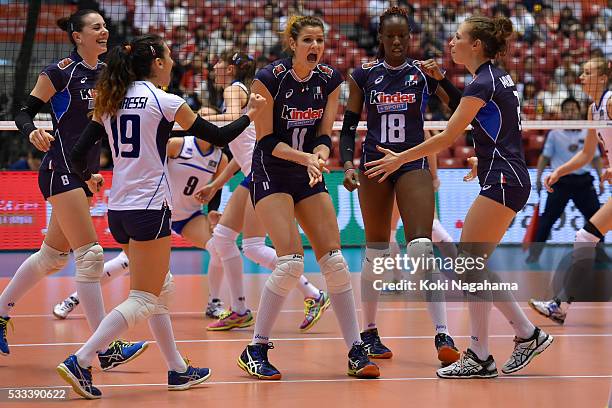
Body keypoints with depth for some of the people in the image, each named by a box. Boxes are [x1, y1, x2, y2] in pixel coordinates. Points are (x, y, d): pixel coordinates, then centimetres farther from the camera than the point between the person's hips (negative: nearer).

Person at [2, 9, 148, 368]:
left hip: (86, 173, 8)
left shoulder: (107, 73, 10)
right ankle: (107, 349, -12)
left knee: (53, 257, 15)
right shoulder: (60, 72, -10)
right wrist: (33, 132, -28)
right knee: (90, 255, -13)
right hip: (61, 171, -8)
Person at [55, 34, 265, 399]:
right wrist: (250, 114, 14)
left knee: (161, 290, 19)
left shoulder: (110, 102, 9)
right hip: (149, 208, -8)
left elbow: (78, 154, 8)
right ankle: (79, 362, -16)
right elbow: (218, 137, -2)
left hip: (119, 208, 8)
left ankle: (179, 370, 24)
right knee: (144, 300, -5)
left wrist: (87, 177, 29)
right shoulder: (165, 101, -8)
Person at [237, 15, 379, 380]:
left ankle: (357, 352, 4)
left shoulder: (330, 80, -1)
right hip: (270, 174, -5)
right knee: (291, 261, -18)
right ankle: (256, 350, -5)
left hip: (309, 177, 5)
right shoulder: (269, 79, -15)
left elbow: (323, 135, 2)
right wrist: (305, 157, -25)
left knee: (335, 261, -2)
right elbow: (265, 139, -13)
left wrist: (319, 158, -20)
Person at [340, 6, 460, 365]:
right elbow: (349, 126, 6)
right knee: (375, 252, 6)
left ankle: (443, 335, -19)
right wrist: (348, 164, -8)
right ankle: (369, 332, 21)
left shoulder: (424, 72, 0)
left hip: (413, 164, -2)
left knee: (422, 248, -16)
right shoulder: (364, 75, 4)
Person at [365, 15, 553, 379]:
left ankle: (480, 358, -4)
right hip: (507, 180, 10)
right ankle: (528, 334, 15)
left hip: (503, 181, -10)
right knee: (472, 264, 11)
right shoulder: (498, 77, 14)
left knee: (470, 265, -7)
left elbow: (447, 137, -14)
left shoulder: (483, 83, -14)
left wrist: (401, 158, -7)